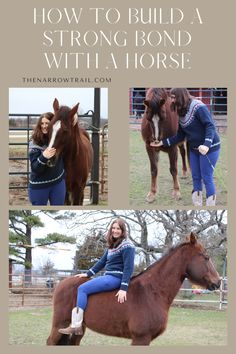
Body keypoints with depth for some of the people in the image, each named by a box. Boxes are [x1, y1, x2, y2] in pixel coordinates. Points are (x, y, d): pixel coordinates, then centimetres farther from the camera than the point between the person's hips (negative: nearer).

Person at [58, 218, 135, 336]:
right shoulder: (111, 245, 16)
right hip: (107, 276, 10)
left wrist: (123, 288, -23)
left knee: (82, 288, -17)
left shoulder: (127, 246, -11)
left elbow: (128, 268, -17)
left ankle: (76, 326, -18)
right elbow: (102, 262, 22)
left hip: (116, 278, -10)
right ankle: (75, 320, 1)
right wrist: (88, 274, 16)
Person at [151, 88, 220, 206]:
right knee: (195, 177, 12)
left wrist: (207, 144, -37)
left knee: (207, 178, -4)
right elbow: (180, 136, 12)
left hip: (209, 148, -8)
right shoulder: (181, 114, 7)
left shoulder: (199, 107, -18)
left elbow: (210, 126, -24)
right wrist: (163, 142, 6)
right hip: (194, 149, 8)